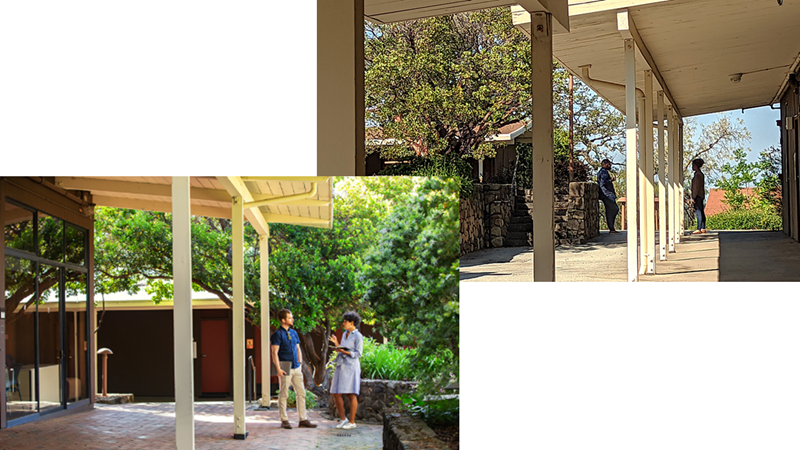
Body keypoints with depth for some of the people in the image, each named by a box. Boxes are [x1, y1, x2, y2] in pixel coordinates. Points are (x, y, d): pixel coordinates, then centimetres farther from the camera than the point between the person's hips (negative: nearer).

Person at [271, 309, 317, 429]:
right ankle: (284, 420, 10)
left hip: (296, 368, 7)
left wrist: (300, 363, 12)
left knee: (301, 393, 6)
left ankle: (303, 420, 11)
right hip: (285, 368, -7)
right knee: (283, 395, 1)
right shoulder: (277, 334, -7)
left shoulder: (293, 333, 14)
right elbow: (274, 353, -12)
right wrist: (278, 369, -18)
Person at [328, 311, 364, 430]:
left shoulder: (358, 336, -6)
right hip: (341, 366, 8)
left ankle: (352, 422, 1)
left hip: (351, 367, -8)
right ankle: (343, 419, 16)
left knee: (352, 395, -5)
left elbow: (357, 353, -11)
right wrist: (336, 344, 7)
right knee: (336, 394, 4)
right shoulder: (345, 334, 16)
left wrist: (344, 351, -20)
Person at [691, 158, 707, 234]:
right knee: (701, 212, 10)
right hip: (701, 196, 10)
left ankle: (699, 229, -15)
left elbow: (696, 187, -18)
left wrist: (693, 197, -19)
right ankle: (703, 229, 12)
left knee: (698, 212, -12)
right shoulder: (701, 174, 16)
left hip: (697, 196, -10)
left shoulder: (697, 174, -14)